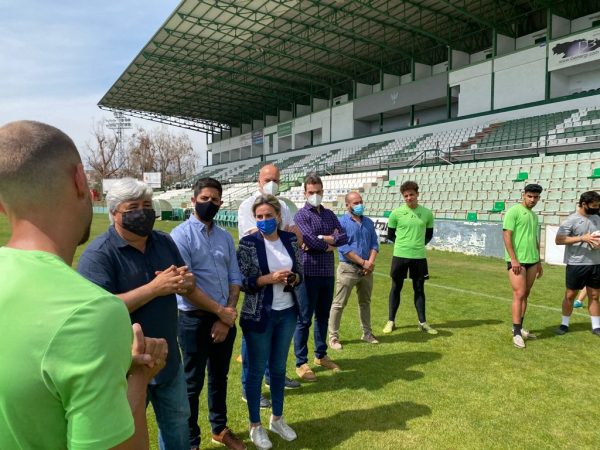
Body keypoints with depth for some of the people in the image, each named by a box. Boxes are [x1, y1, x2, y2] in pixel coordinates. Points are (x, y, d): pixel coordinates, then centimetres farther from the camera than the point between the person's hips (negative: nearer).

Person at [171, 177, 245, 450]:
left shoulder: (225, 237, 6)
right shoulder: (181, 235, -11)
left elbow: (235, 278, 4)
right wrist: (219, 312, -13)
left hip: (225, 319, 5)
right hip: (195, 319, -5)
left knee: (219, 377, 21)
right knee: (193, 383, 10)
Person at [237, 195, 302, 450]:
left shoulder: (291, 240, 2)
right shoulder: (248, 243, -11)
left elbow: (300, 273, 10)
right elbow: (240, 281, -13)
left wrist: (293, 279, -12)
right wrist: (270, 278, -24)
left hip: (288, 313, 4)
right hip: (259, 315, -4)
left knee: (279, 368, 18)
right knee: (256, 370, 9)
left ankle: (277, 419, 37)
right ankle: (255, 426, 28)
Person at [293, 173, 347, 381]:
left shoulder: (329, 214, 12)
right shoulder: (301, 215, -6)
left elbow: (344, 237, 1)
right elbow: (310, 240, -20)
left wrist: (321, 239, -13)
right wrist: (330, 245, -4)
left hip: (328, 273, 6)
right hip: (309, 273, -6)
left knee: (323, 316, 16)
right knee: (304, 319, 1)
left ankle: (321, 355, 32)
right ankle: (301, 363, 12)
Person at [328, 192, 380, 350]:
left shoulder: (368, 222, 10)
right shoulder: (342, 222, -9)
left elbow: (374, 244, 7)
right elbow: (343, 248, -16)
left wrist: (371, 262, -10)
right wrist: (363, 262, -15)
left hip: (366, 269, 6)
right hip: (348, 268, -6)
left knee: (365, 302, 17)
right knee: (339, 304, -2)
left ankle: (367, 333, 31)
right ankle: (333, 337, 8)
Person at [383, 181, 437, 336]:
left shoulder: (427, 213, 2)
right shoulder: (396, 213, -4)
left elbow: (429, 234, 15)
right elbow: (390, 234, 6)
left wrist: (419, 245, 5)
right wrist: (402, 244, 7)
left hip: (419, 257, 2)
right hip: (400, 256, -1)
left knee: (419, 289, 10)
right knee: (396, 288, 7)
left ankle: (422, 323, 20)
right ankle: (391, 321, 17)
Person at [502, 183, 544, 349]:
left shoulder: (534, 215, 16)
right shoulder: (513, 211, -7)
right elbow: (506, 236, -12)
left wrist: (539, 261, 21)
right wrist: (513, 259, -17)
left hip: (532, 260, 8)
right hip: (517, 260, -7)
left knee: (525, 295, 10)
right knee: (519, 295, -9)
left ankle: (519, 327, 19)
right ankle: (516, 333, -3)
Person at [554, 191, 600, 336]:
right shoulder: (571, 220, -9)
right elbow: (558, 240, -16)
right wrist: (582, 238, -22)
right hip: (576, 264, -5)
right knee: (570, 295, 6)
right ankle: (564, 324, 18)